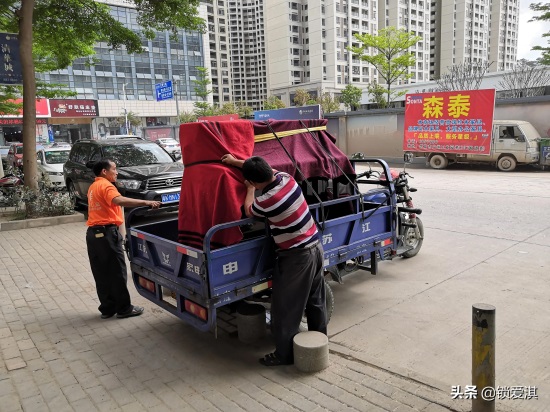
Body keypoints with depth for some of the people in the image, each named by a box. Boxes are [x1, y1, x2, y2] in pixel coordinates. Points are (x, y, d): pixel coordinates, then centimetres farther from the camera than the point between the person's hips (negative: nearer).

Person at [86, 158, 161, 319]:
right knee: (117, 272, 0)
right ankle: (124, 308, 8)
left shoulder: (93, 187, 18)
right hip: (107, 233, -9)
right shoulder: (105, 185, -11)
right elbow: (119, 200, -31)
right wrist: (146, 202, -39)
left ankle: (107, 308, 18)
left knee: (101, 274, 11)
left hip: (93, 233, 9)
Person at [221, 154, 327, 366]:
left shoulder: (267, 201, -24)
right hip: (315, 247, 9)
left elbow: (249, 211, 0)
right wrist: (236, 161, 24)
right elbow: (267, 170, 18)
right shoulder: (287, 178, -4)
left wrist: (250, 190, 16)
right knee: (315, 301, 20)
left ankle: (284, 354, 19)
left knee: (285, 307, 7)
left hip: (296, 257, -8)